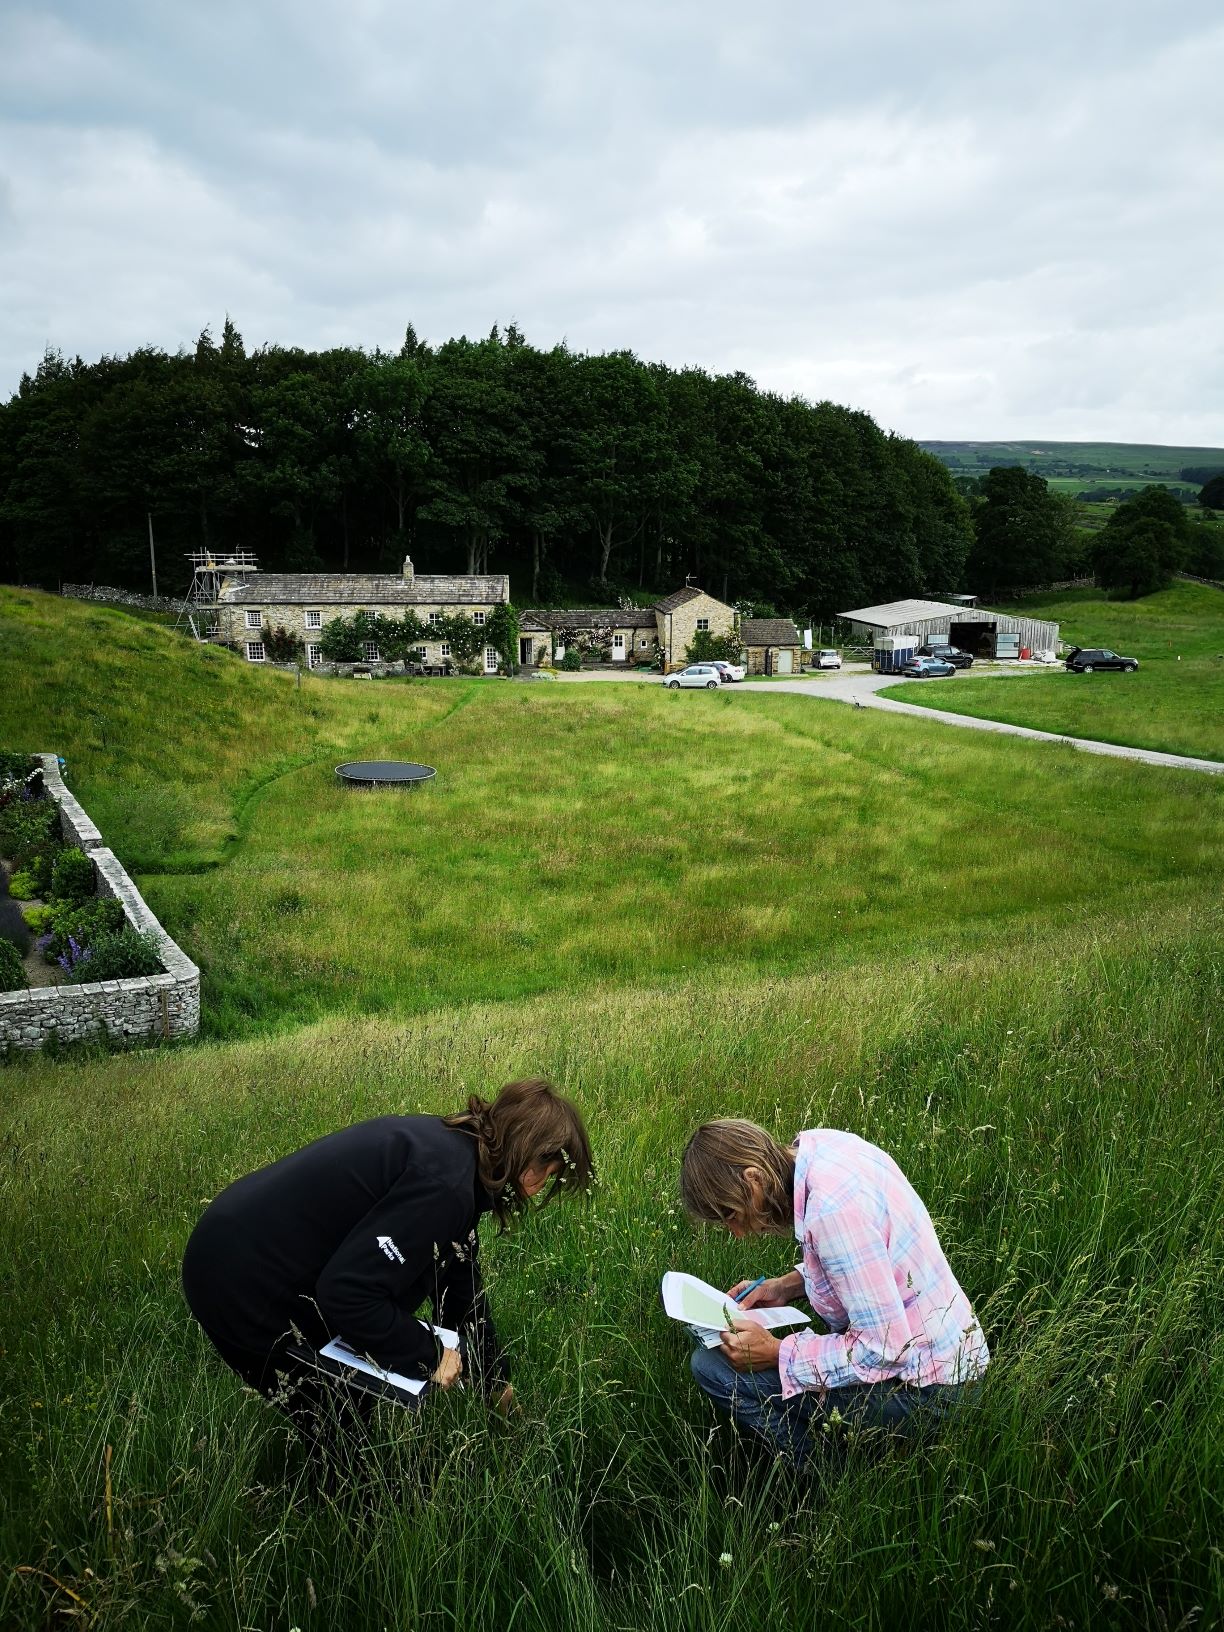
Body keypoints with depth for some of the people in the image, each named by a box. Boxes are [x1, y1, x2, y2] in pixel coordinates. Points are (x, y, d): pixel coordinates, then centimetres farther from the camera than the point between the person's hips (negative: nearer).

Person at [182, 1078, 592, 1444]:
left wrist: (497, 1383, 23)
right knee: (342, 1427, 5)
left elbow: (459, 1288, 15)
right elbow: (347, 1292, -29)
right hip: (243, 1280, -9)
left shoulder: (451, 1146, 4)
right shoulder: (443, 1183, -27)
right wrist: (429, 1355, -15)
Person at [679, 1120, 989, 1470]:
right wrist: (788, 1285, 6)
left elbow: (886, 1349, -25)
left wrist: (777, 1354, -19)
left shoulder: (831, 1210, -29)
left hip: (925, 1388, -10)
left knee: (711, 1366, -14)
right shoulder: (821, 1142, -3)